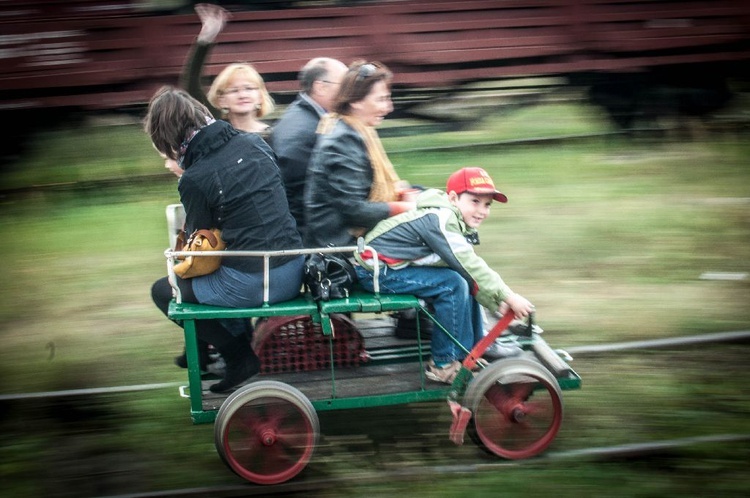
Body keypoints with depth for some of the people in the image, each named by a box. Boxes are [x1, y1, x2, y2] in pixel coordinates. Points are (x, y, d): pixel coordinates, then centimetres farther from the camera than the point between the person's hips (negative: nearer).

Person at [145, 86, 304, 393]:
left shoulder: (193, 180, -13)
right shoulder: (254, 142, 3)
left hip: (251, 286, -7)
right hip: (294, 275, 7)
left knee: (163, 291, 16)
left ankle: (239, 357, 12)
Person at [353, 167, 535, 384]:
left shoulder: (454, 221, 7)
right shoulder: (439, 221, -23)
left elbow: (471, 268, 5)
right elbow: (470, 266, -26)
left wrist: (499, 302, -5)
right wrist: (508, 297, -22)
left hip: (395, 266, 10)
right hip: (376, 271, -10)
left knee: (467, 281, 10)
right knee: (452, 283, -21)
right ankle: (444, 364, -14)